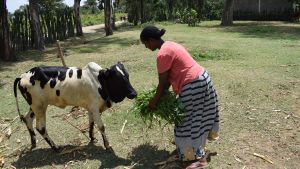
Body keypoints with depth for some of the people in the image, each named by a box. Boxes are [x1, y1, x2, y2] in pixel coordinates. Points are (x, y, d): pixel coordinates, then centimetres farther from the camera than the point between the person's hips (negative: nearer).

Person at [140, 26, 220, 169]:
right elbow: (170, 76, 15)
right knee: (197, 116, 24)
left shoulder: (163, 54, -19)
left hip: (193, 85, -11)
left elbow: (163, 82, -13)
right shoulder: (170, 45, 12)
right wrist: (162, 93, 17)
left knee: (190, 120, -1)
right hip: (201, 78, 11)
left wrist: (154, 101, -1)